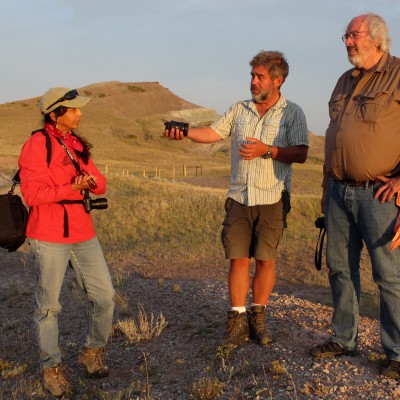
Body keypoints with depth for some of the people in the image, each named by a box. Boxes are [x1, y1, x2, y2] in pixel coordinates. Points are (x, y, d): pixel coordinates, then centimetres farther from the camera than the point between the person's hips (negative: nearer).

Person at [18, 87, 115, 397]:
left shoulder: (78, 144, 12)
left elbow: (100, 183, 10)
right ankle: (52, 368, 22)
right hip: (49, 237, -6)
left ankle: (93, 353, 29)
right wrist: (72, 188, -24)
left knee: (105, 295, 7)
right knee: (49, 305, 5)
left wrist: (92, 181, -12)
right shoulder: (37, 145, -10)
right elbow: (32, 193, -17)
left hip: (83, 233, 7)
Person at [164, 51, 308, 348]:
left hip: (272, 199, -3)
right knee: (238, 259, 0)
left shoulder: (292, 112, 1)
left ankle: (258, 318, 17)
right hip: (239, 197, 3)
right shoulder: (239, 110, 13)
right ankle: (237, 322, 8)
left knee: (265, 259, 1)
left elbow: (301, 154, -8)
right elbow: (213, 133, 9)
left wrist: (267, 150, -19)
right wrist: (185, 132, -7)